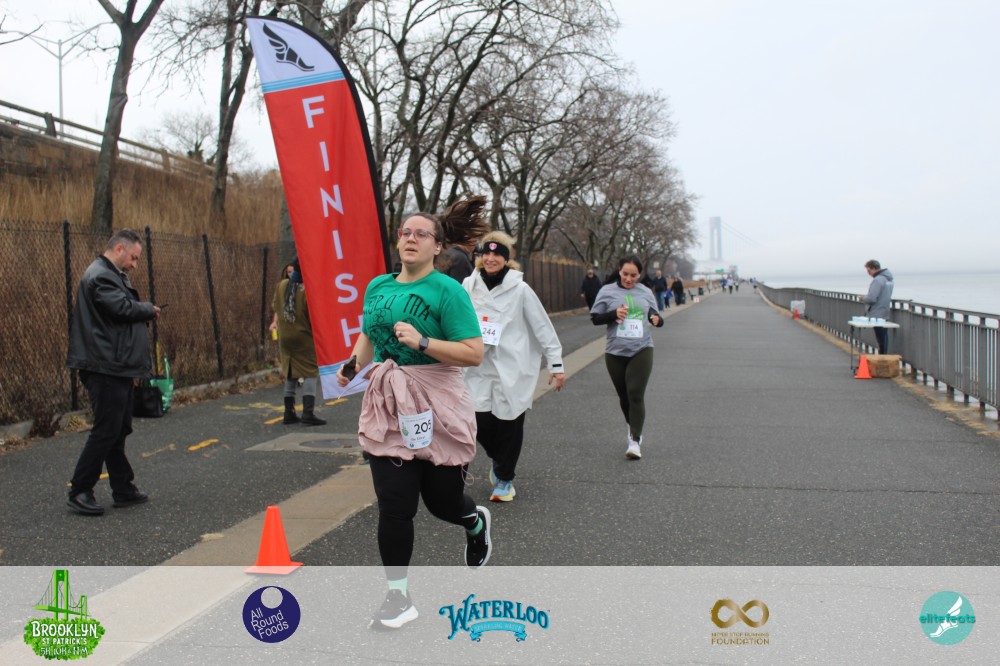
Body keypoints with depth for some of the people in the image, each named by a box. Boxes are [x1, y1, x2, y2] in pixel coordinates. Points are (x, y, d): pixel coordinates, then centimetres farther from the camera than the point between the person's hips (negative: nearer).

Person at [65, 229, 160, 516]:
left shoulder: (111, 275, 20)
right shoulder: (100, 276, -15)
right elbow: (123, 308, -24)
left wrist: (145, 311, 1)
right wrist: (150, 310, -7)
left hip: (117, 367, 11)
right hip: (106, 367, -11)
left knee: (118, 430, 15)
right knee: (106, 431, -6)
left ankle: (123, 489, 22)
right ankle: (79, 492, 3)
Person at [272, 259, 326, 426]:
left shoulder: (282, 285, 1)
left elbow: (275, 306, 13)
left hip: (284, 336, 6)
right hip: (303, 336, -6)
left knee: (290, 373, 16)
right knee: (310, 372, 0)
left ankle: (289, 413, 17)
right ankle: (308, 413, -11)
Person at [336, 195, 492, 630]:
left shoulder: (447, 291, -9)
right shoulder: (377, 286, 9)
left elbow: (473, 353, -15)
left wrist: (422, 341, -24)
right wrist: (353, 365, 11)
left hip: (436, 406, -4)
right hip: (388, 404, 4)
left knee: (443, 499, 10)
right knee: (393, 504, 0)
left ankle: (476, 523, 47)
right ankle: (398, 597, 13)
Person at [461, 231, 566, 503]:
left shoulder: (520, 289, -6)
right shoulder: (469, 285, 3)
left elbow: (543, 328, -3)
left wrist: (556, 364, -4)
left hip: (513, 370, -2)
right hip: (479, 370, 2)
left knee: (509, 426, 2)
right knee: (481, 424, -1)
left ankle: (504, 479, 23)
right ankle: (497, 460, 32)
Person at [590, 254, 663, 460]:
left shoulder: (645, 292, 6)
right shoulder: (607, 291, 0)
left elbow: (654, 315, 16)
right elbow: (595, 318, 1)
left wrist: (657, 320, -8)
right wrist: (614, 314, -16)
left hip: (641, 350, 0)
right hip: (615, 352, 1)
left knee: (636, 395, -11)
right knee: (624, 396, 12)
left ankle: (635, 441, -8)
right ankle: (633, 429, 37)